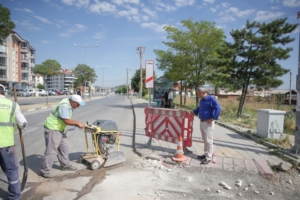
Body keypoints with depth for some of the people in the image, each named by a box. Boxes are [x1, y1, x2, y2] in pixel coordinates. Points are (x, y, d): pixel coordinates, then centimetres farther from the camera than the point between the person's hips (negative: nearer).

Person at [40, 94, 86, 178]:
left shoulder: (69, 104, 3)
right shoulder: (64, 106, -27)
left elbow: (68, 119, 9)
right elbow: (66, 121, -30)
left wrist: (77, 124, -3)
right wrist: (78, 123, -18)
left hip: (60, 129, 10)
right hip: (52, 129, -10)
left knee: (64, 148, 15)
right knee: (51, 150, -3)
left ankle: (65, 165, 28)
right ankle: (45, 170, 9)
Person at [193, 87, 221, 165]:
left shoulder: (211, 99, -13)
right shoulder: (201, 100, 12)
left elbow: (218, 109, -20)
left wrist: (212, 118, -22)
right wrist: (193, 112, 13)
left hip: (208, 123, -8)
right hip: (202, 122, 8)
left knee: (208, 140, -2)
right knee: (204, 140, 17)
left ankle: (209, 157, 6)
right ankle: (206, 154, 29)